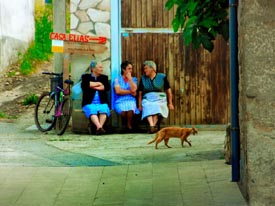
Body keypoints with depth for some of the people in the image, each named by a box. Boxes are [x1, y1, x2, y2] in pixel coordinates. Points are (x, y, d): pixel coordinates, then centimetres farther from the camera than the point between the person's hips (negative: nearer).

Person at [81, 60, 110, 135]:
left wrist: (94, 86, -1)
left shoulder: (104, 77, 23)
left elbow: (108, 87, 5)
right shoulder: (85, 77, 16)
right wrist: (97, 83, 1)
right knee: (92, 110, -36)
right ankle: (99, 127, -55)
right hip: (89, 103, -2)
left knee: (104, 109, -33)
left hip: (102, 103, 2)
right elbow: (84, 85, -6)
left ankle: (99, 127, -49)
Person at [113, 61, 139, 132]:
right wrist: (130, 92, -3)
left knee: (130, 109, -36)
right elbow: (118, 91, -6)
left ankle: (129, 125, -15)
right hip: (120, 101, -1)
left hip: (131, 100, 1)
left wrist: (129, 78, -1)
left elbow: (133, 90, -4)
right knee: (123, 111, -36)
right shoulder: (117, 79, 10)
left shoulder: (134, 79, 15)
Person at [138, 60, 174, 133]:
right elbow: (140, 93, 14)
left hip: (160, 98, -1)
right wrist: (140, 105, 4)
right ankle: (152, 126, -52)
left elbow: (168, 90, 11)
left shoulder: (162, 77, 7)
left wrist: (170, 103, 9)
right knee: (148, 107, -34)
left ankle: (154, 125, -49)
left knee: (156, 106, -36)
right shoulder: (143, 79, 14)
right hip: (147, 99, 1)